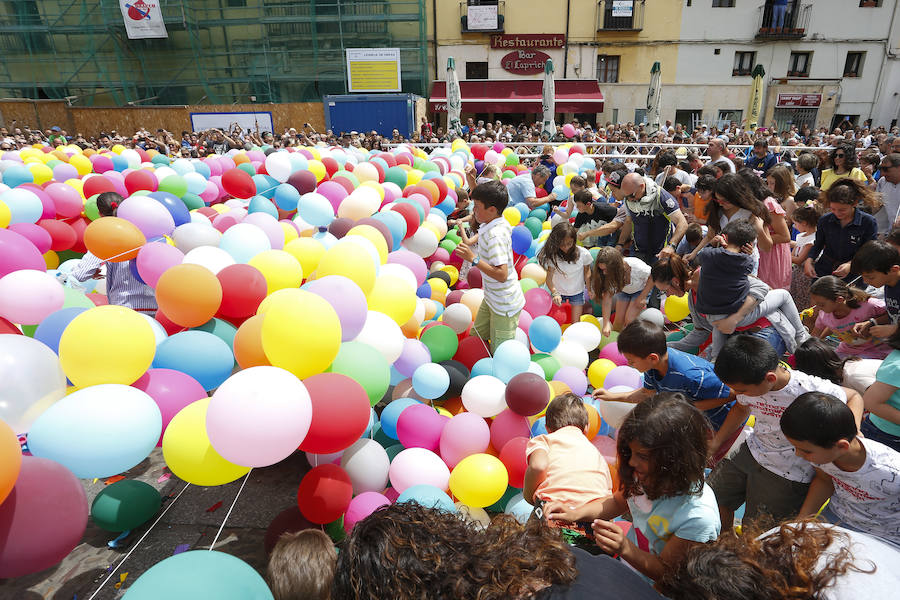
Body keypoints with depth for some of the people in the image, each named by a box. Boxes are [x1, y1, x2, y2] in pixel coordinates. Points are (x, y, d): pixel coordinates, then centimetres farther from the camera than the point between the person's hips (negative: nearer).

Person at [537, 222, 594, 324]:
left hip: (577, 292, 0)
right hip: (558, 292, 0)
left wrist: (589, 291, 6)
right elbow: (549, 278, -20)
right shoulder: (553, 256, -20)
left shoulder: (583, 254, -18)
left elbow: (587, 273, -2)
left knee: (576, 323, 0)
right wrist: (555, 293, -36)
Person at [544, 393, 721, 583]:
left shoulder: (699, 515, -29)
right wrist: (576, 513, -8)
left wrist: (625, 548, -34)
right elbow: (619, 502, 8)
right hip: (625, 560, 6)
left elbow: (665, 571, -16)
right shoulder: (650, 473, -12)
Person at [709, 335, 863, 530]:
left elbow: (854, 396, -8)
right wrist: (715, 442, 11)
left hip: (788, 474, -5)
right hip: (751, 450, 5)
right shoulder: (749, 383, -14)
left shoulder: (811, 390, -30)